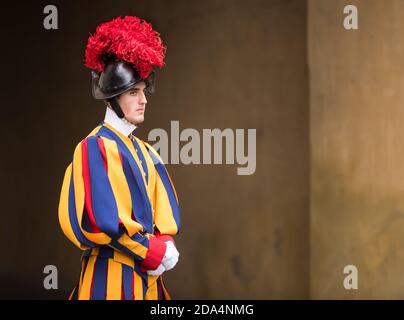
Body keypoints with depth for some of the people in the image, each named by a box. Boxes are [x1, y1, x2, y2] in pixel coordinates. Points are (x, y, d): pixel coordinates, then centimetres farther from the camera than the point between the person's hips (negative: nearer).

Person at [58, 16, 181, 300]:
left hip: (147, 273, 8)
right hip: (111, 274, -8)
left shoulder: (144, 152, 14)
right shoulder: (96, 147, -10)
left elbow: (164, 209, 12)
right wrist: (154, 252, -14)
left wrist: (165, 246, -8)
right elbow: (100, 219, -19)